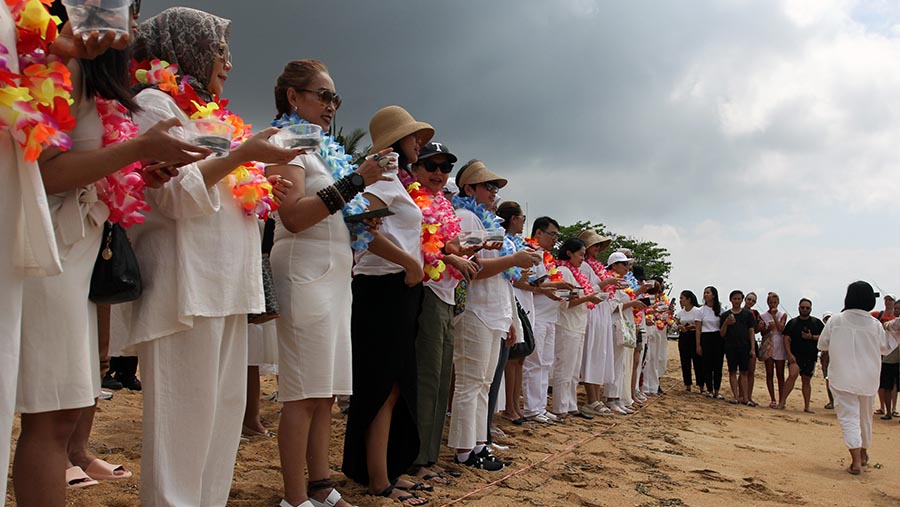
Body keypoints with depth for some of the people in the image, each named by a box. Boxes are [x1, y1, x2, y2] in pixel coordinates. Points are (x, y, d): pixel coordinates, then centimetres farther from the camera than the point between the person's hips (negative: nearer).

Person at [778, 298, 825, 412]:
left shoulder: (817, 322, 10)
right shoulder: (792, 322, 8)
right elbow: (786, 339, 2)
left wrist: (811, 337, -11)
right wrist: (789, 354, -10)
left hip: (810, 356, 2)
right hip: (795, 355, -2)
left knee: (806, 380, 9)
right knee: (792, 375, -21)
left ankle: (807, 406, 17)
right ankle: (782, 402, -21)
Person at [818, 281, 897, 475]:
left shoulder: (836, 321, -10)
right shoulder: (875, 325, -6)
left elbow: (822, 345, 1)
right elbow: (886, 348, 10)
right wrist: (894, 332, 18)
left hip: (842, 378, -3)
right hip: (868, 379, 3)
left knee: (848, 417, -3)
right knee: (865, 417, 21)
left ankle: (856, 460, -17)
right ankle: (863, 454, 40)